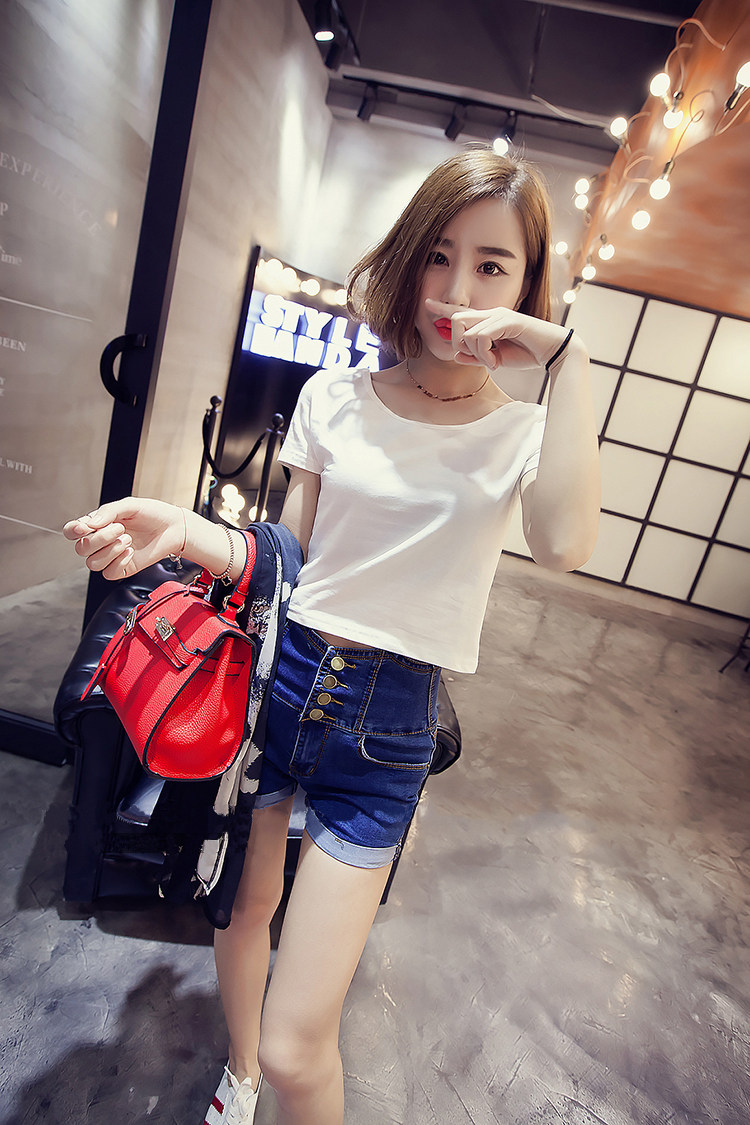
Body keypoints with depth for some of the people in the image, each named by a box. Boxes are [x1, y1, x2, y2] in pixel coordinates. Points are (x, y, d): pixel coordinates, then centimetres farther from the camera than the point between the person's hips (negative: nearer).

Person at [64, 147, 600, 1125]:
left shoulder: (523, 432, -3)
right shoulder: (335, 397, 2)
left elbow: (564, 544, -25)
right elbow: (287, 554, 5)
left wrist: (567, 357, -20)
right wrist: (183, 531, -12)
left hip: (387, 724, -2)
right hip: (275, 678, 3)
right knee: (244, 911, 25)